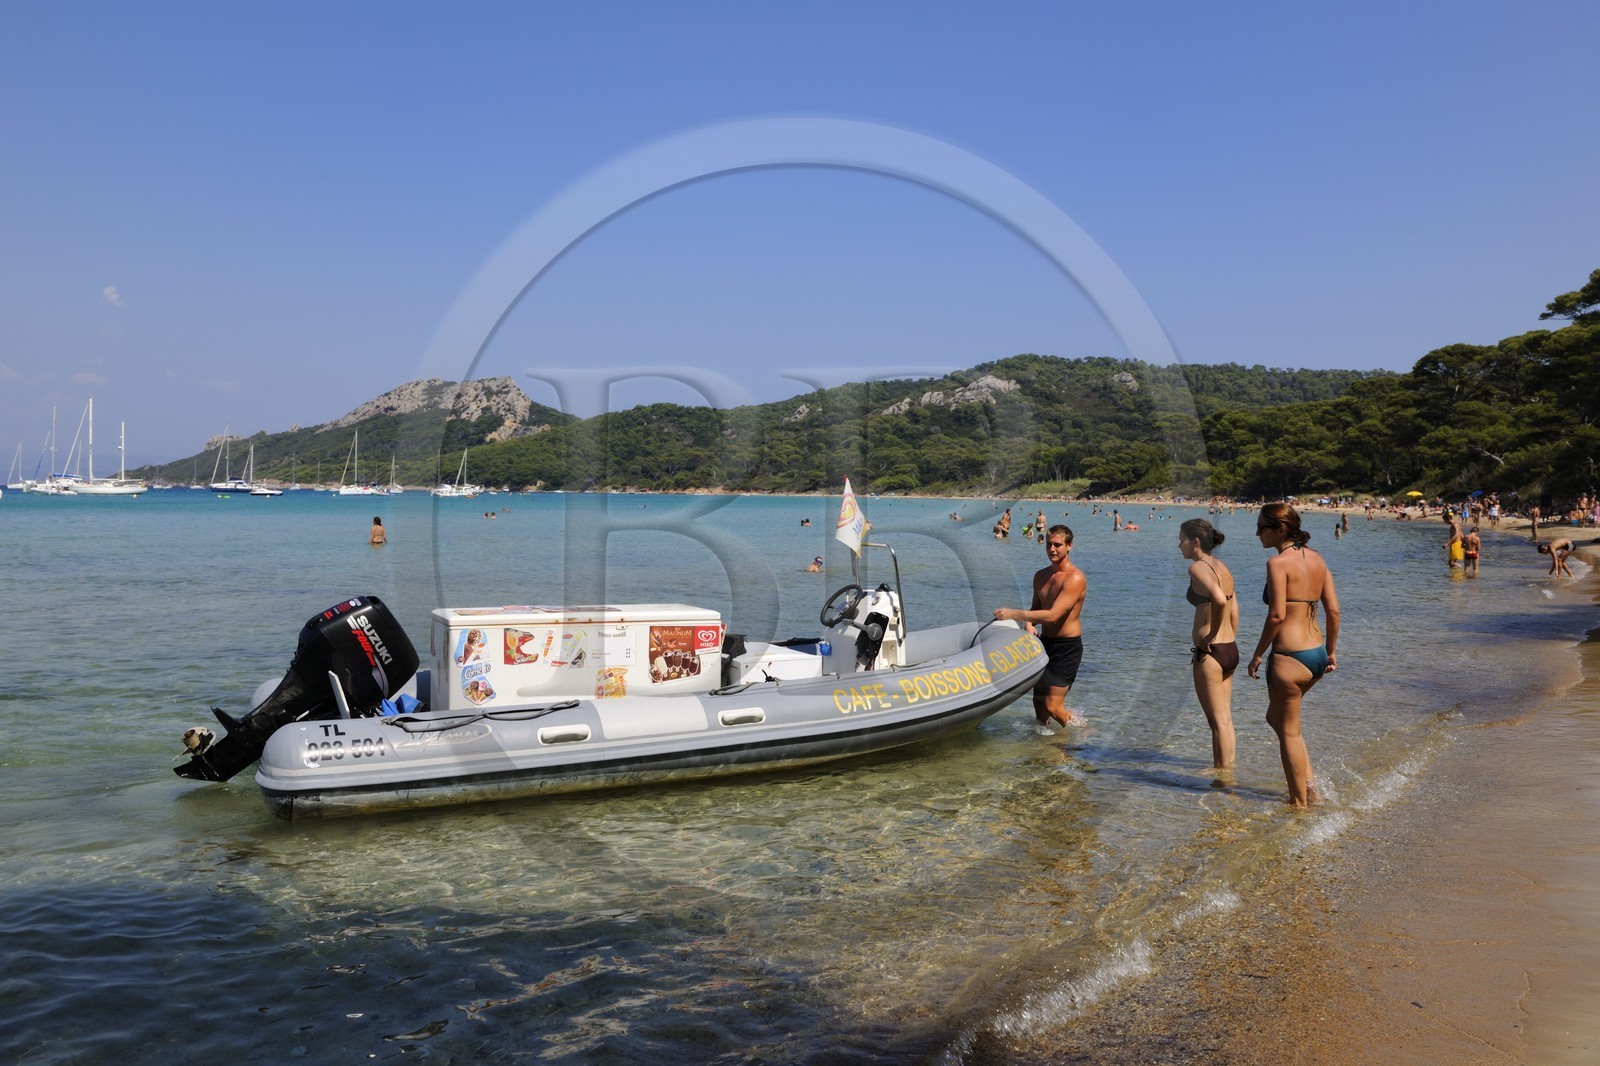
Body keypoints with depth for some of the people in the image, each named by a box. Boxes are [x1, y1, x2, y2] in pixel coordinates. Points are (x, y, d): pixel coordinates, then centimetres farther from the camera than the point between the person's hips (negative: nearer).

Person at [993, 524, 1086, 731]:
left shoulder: (1075, 578, -17)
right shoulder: (1040, 576, 8)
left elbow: (1053, 615, -27)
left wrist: (1013, 614, -30)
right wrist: (1029, 625, -5)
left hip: (1067, 647, -7)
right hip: (1044, 643, 7)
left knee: (1053, 706, -9)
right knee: (1038, 702, 13)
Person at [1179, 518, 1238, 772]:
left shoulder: (1197, 568, -14)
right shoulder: (1223, 567, 12)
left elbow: (1219, 600, -32)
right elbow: (1233, 610, 15)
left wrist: (1211, 635, -19)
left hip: (1209, 652, -9)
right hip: (1230, 649, 9)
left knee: (1218, 720, 2)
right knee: (1225, 717, 17)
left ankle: (1222, 771, 11)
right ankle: (1226, 765, 27)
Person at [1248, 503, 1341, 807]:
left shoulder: (1278, 562, -15)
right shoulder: (1316, 559, 8)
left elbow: (1277, 615, -21)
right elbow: (1333, 610, 9)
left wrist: (1257, 654, -10)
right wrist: (1331, 651, 19)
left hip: (1290, 657, -8)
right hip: (1317, 654, 9)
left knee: (1288, 732, 7)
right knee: (1276, 717, 25)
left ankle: (1299, 802, 17)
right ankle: (1309, 783, 23)